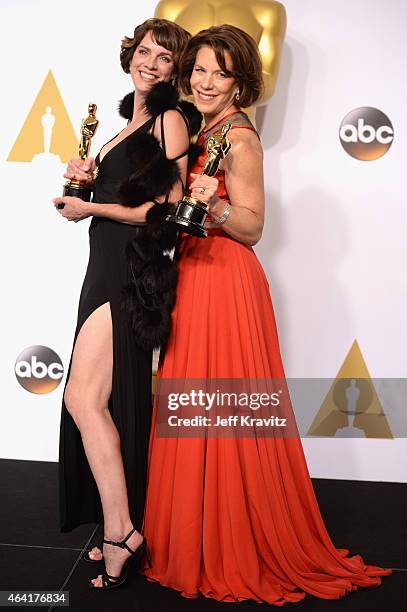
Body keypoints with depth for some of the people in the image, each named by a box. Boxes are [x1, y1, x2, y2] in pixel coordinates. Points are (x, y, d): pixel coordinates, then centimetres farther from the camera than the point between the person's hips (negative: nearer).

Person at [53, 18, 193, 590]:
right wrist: (86, 178, 6)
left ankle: (120, 531, -4)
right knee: (110, 399, 9)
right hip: (109, 265, 9)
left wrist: (87, 208, -7)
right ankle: (121, 525, 19)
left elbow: (167, 209, -12)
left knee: (83, 397, -13)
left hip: (134, 269, -9)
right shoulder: (130, 124, 22)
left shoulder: (170, 119, -4)